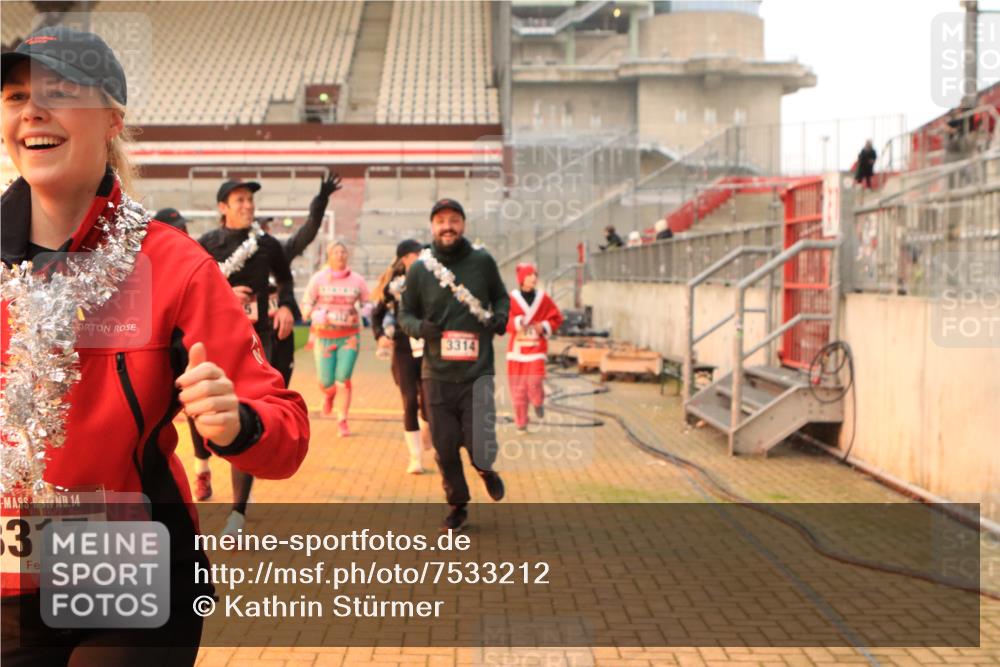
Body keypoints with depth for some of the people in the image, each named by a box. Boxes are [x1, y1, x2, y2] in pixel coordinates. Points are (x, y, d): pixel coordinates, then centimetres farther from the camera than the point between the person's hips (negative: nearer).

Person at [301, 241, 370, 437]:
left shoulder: (357, 280, 3)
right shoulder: (318, 279, 0)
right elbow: (305, 304, 2)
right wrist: (314, 314, -18)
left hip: (349, 336, 0)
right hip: (324, 336, 0)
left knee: (343, 380, -7)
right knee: (326, 381, 2)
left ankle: (342, 420, 4)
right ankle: (328, 395, 40)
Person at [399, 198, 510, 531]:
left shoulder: (482, 261, -1)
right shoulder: (419, 269, 0)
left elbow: (500, 295, 15)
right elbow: (406, 314, 9)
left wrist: (500, 316, -6)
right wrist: (419, 326, -12)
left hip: (477, 372, -1)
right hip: (437, 374, 2)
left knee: (481, 450, -9)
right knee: (445, 448, 9)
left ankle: (485, 469, 29)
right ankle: (458, 506, 34)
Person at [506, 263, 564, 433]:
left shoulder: (543, 298, 2)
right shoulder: (512, 299, -3)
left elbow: (556, 317, 9)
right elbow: (504, 320, -7)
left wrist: (545, 327, -7)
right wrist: (517, 322, -24)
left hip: (536, 348, 0)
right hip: (517, 348, 0)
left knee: (535, 380, -17)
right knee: (518, 387, 3)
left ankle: (538, 403, 18)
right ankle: (521, 423, 17)